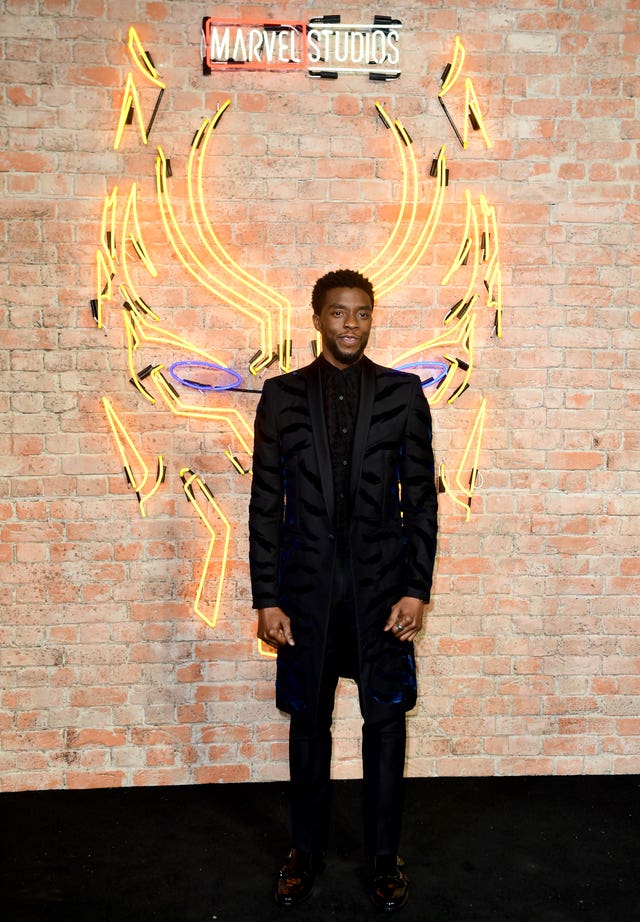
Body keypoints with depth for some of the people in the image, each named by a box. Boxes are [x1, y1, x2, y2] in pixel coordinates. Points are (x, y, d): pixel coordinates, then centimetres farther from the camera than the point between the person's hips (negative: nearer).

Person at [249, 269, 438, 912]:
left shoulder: (402, 392, 2)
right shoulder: (281, 395, 2)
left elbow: (421, 496, 1)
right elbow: (265, 502, 1)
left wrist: (417, 589, -6)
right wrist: (266, 598, -3)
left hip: (381, 581, 0)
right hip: (306, 582, 1)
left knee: (385, 719, 7)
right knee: (308, 720, 12)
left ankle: (383, 857, 25)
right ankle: (306, 851, 31)